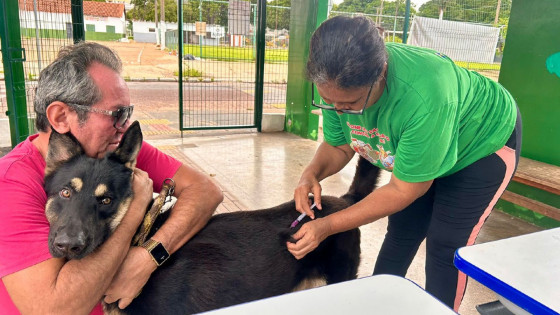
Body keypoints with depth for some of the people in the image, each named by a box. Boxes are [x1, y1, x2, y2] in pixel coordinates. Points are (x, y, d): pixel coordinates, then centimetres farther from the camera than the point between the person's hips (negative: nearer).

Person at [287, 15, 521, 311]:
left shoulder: (424, 97, -45)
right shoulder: (340, 83, -25)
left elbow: (405, 190, -33)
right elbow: (338, 147, -10)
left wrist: (327, 226, -34)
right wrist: (312, 173, -32)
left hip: (486, 140, -5)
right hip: (416, 142, 6)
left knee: (445, 247, -5)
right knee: (400, 233, 9)